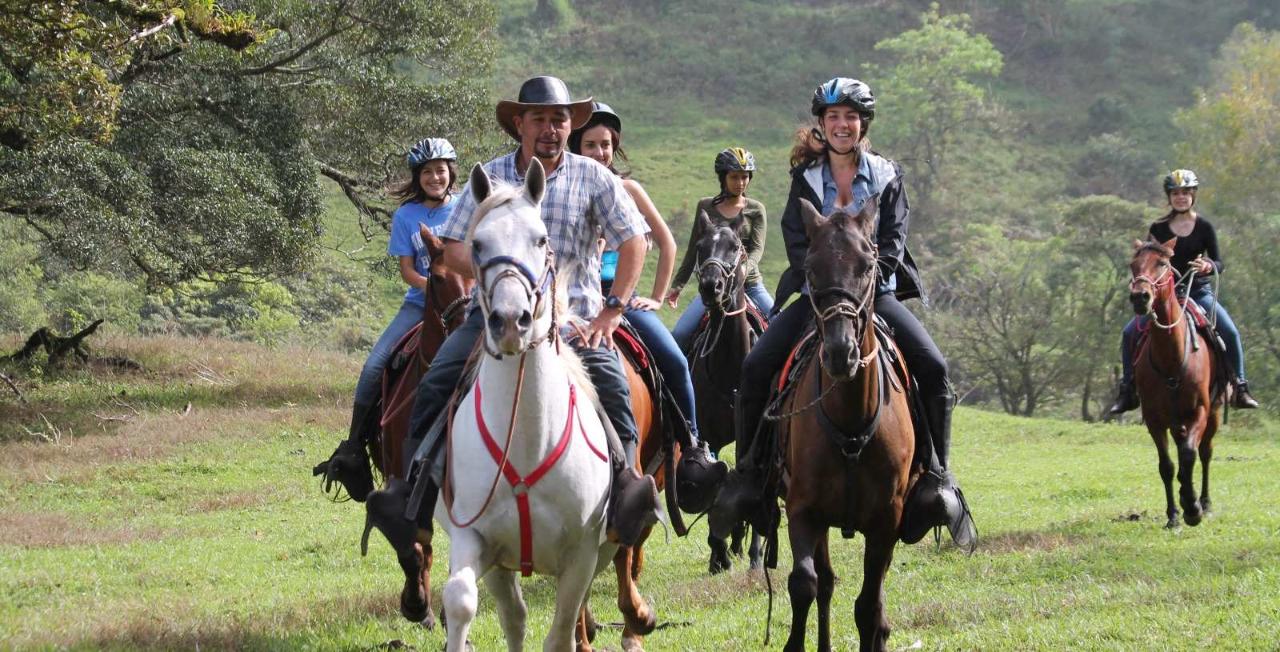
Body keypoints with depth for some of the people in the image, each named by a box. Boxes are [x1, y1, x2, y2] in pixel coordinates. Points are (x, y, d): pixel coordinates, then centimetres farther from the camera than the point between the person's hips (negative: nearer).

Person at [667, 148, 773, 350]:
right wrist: (677, 285, 14)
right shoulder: (706, 207, 9)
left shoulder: (756, 210, 6)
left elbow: (757, 248, -6)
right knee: (679, 335, -17)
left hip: (750, 283, 0)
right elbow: (693, 250, 15)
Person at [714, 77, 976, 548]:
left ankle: (935, 474, -12)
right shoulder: (806, 179, 7)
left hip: (875, 293, 0)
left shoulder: (887, 177, 6)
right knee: (755, 367, -19)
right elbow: (796, 242, -2)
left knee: (933, 368, -21)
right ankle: (749, 470, -6)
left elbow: (893, 242, -2)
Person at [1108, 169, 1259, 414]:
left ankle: (1240, 387, -8)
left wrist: (1208, 266, -28)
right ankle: (1127, 390, -1)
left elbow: (1219, 263, -5)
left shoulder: (1204, 227, 0)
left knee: (1230, 332, -22)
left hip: (1199, 292, -1)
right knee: (1130, 333, -14)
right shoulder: (1158, 229, 3)